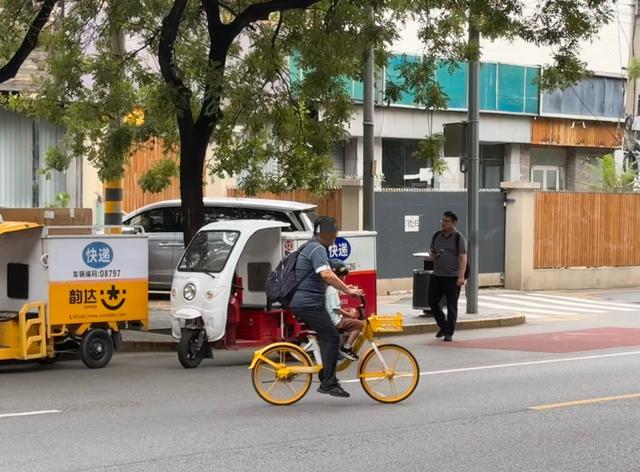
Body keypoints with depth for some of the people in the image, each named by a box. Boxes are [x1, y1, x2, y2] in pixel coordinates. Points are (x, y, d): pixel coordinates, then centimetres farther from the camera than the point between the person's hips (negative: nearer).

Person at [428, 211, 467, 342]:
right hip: (436, 276, 6)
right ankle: (443, 326, 27)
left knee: (451, 306, 0)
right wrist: (432, 255, -3)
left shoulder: (458, 238, -6)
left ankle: (449, 333, 9)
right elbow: (432, 251, 23)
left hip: (452, 277, -6)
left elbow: (463, 258, -11)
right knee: (432, 302, 8)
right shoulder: (437, 235, 10)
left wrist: (461, 276, -20)